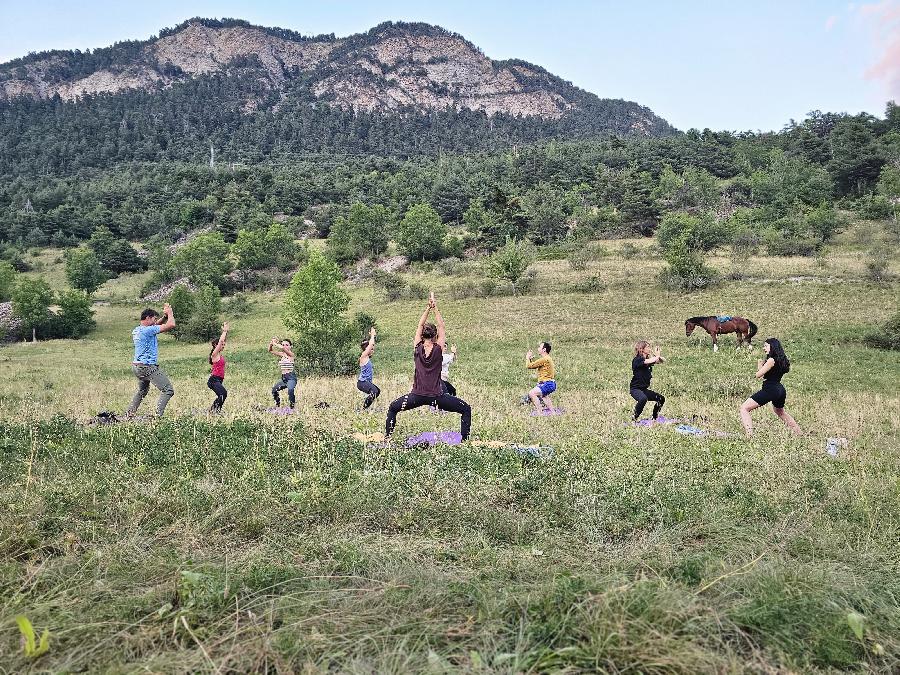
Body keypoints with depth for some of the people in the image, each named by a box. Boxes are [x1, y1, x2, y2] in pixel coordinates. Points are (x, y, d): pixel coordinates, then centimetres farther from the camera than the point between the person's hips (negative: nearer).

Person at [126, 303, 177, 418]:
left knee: (142, 391, 30)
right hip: (148, 367, -10)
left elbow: (156, 325, 28)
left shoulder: (136, 330, 12)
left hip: (136, 366, 10)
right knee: (168, 390, -9)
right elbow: (171, 325, -20)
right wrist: (170, 313, -2)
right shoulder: (147, 330, -17)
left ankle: (129, 414, 29)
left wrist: (165, 316, 15)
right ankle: (158, 415, -18)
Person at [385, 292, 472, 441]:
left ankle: (387, 436, 20)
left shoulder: (417, 349, 0)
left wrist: (428, 308, 9)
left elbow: (420, 326, 10)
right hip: (436, 397, -2)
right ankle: (464, 439, 1)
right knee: (466, 410, 11)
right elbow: (441, 328, 4)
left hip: (417, 396, 2)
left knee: (393, 408, 26)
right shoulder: (438, 350, -5)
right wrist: (435, 308, 4)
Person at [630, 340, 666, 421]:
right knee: (643, 399, -36)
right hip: (635, 389, -9)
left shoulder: (649, 358, 9)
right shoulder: (637, 360, -15)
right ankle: (635, 418, -19)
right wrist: (657, 356, -12)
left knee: (661, 398, 6)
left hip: (644, 389, 9)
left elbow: (663, 361, 11)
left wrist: (659, 355, -10)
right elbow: (649, 361, -31)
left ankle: (654, 418, 21)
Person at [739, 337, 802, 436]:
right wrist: (761, 364, 10)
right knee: (780, 412, 37)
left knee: (744, 408, -10)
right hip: (780, 390, 10)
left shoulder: (772, 360, -14)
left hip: (770, 389, -10)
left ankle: (749, 435, -25)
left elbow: (758, 375, -14)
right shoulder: (782, 360, 13)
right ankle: (799, 433, 46)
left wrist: (760, 365, 5)